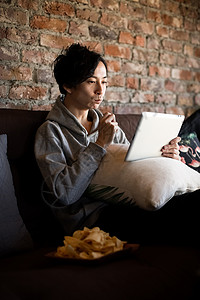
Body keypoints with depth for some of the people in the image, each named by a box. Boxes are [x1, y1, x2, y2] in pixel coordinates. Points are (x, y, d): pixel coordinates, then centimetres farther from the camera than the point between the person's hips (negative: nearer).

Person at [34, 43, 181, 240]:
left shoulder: (107, 124, 19)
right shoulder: (51, 131, 0)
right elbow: (63, 194, -13)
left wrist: (162, 155, -6)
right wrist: (99, 145, -13)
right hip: (89, 218, -6)